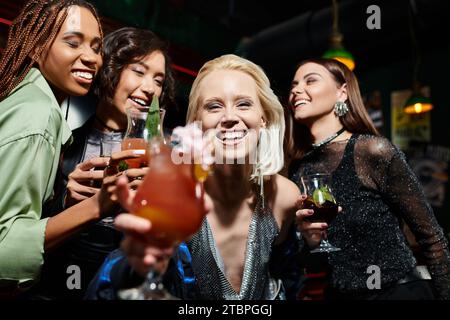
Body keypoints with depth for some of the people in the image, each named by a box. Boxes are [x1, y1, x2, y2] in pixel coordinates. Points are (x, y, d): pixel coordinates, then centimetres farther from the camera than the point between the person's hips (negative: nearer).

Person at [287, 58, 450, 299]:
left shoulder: (372, 151, -17)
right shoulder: (298, 169, -3)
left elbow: (430, 237, -11)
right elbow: (311, 260, 6)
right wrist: (309, 240, -14)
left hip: (399, 290, -5)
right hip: (337, 294, 5)